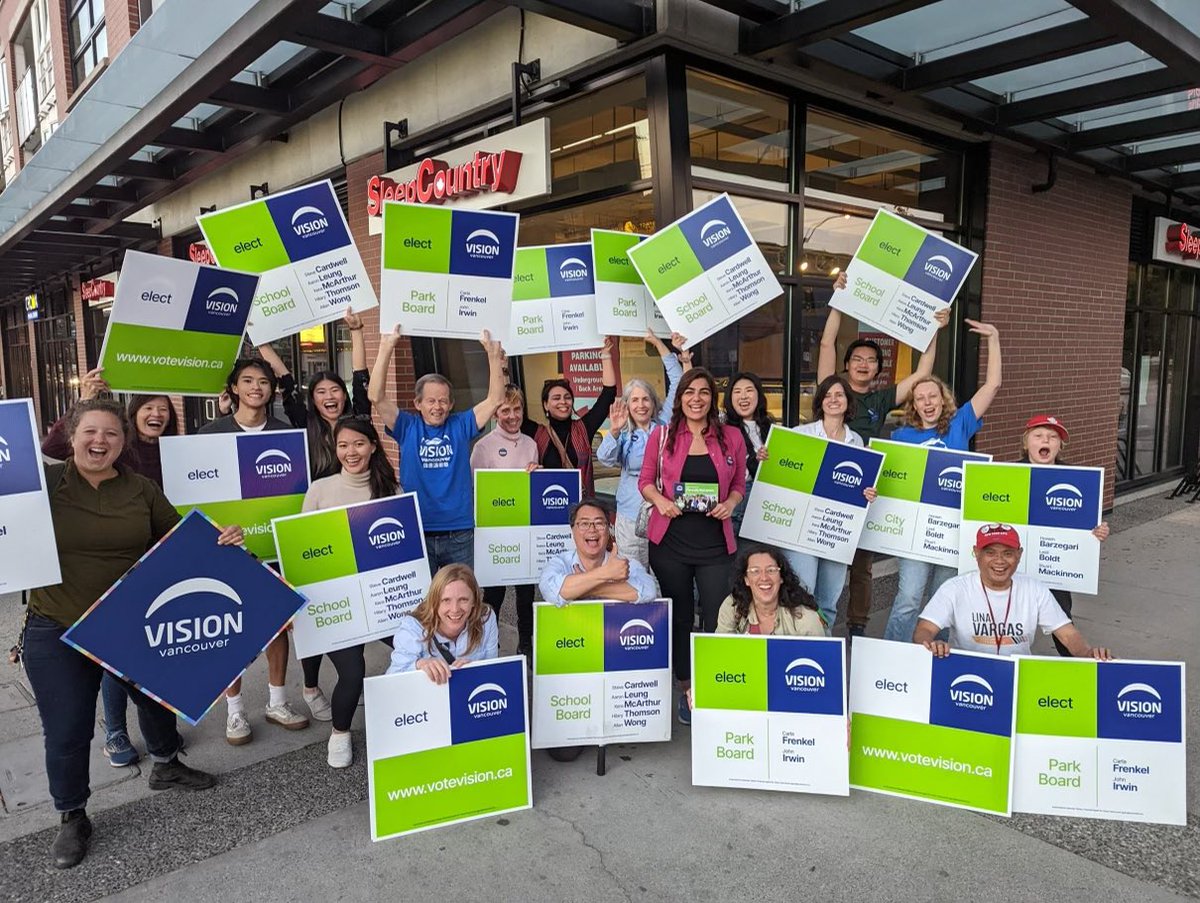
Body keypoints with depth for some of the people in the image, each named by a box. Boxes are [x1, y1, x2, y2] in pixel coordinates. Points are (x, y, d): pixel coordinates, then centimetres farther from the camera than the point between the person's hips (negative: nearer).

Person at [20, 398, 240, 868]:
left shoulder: (142, 490, 0)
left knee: (157, 698, 21)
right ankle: (72, 816, 30)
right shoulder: (43, 482, -8)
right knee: (67, 731, 6)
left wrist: (220, 540, -15)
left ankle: (166, 765, 49)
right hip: (57, 634, -3)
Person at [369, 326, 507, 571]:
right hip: (417, 532, -1)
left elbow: (495, 399, -2)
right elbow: (377, 397, -9)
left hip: (460, 533, 1)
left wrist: (493, 355, -11)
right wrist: (386, 350, -15)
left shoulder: (461, 426, 4)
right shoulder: (408, 428, 2)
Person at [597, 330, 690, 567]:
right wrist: (614, 431, -30)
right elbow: (605, 458, -12)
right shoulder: (624, 435, 7)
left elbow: (677, 383, 4)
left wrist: (659, 344, 2)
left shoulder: (664, 424, 6)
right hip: (632, 515, 0)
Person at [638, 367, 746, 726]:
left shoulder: (732, 436, 2)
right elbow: (645, 480, 6)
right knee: (679, 618, 13)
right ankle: (686, 689, 31)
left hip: (715, 544, 0)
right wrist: (660, 500, -14)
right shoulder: (662, 435, 0)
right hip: (670, 542, 0)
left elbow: (740, 484, 10)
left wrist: (730, 503, -10)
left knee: (717, 621, 1)